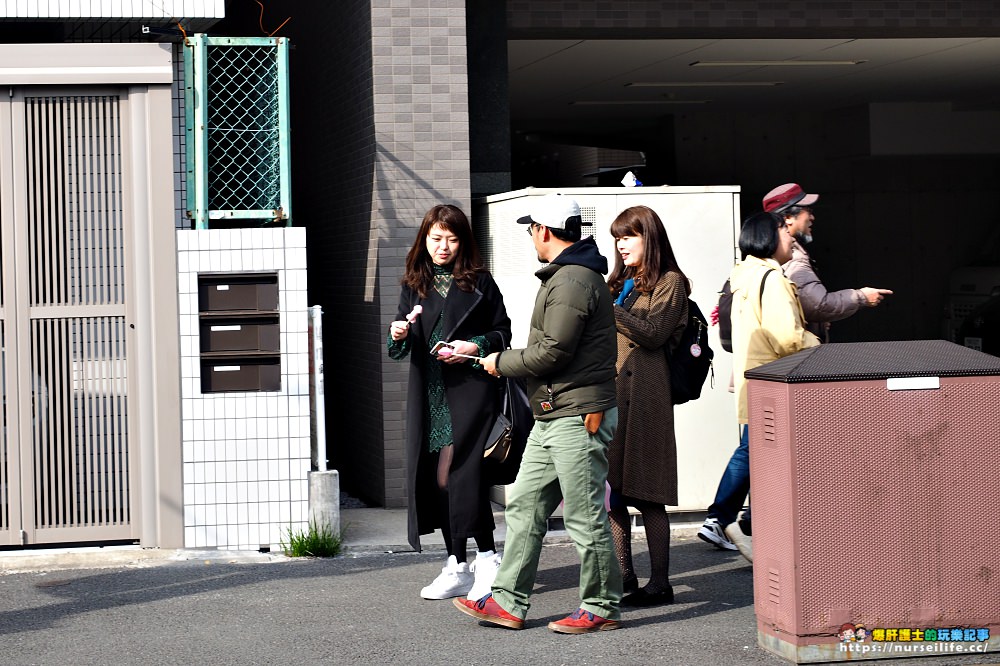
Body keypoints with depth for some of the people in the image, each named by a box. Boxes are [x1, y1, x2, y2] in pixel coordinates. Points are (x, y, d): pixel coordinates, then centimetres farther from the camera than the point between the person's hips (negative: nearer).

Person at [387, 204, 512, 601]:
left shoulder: (479, 281, 3)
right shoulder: (414, 286, 14)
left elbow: (502, 331, 5)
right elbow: (400, 351, 14)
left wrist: (475, 347, -13)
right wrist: (398, 336, -9)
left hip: (469, 392, -4)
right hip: (429, 396, 5)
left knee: (462, 477, -12)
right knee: (437, 481, 4)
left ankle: (487, 563, -1)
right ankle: (457, 568, 12)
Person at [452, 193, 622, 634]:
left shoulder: (573, 281, -16)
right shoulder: (564, 275, 19)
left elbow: (553, 352, -20)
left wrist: (501, 363, -6)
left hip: (577, 417, -11)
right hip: (552, 417, 11)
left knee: (585, 515, -3)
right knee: (524, 506, 10)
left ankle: (601, 608, 6)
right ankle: (509, 602, 13)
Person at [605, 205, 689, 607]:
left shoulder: (670, 282, 1)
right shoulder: (620, 283, 21)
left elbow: (653, 333, -12)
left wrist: (609, 306, -11)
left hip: (644, 393, -7)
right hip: (608, 390, 7)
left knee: (645, 492, -7)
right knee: (612, 488, 3)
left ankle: (659, 583, -2)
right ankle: (623, 579, 9)